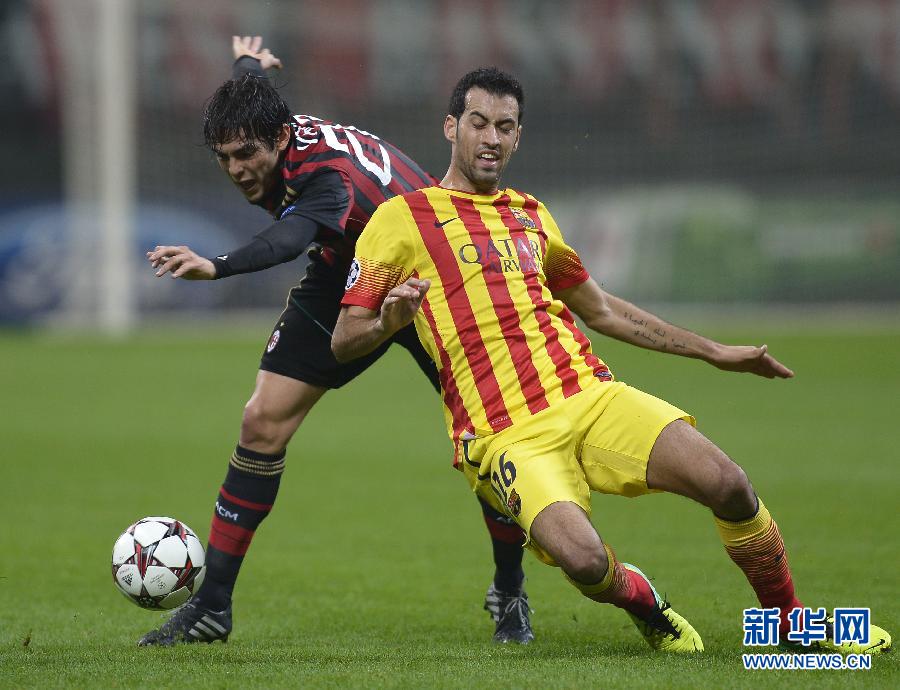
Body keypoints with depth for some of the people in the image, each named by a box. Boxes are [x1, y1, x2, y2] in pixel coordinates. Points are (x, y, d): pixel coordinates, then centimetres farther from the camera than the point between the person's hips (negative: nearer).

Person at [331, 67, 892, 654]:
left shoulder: (531, 216, 22)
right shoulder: (401, 219, 5)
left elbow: (601, 309, 34)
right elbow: (344, 341, 5)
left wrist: (713, 352, 33)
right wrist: (389, 321, -18)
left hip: (589, 394, 5)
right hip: (505, 434, -5)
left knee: (726, 482, -19)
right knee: (582, 558, -32)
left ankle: (791, 621, 5)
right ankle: (641, 602, 5)